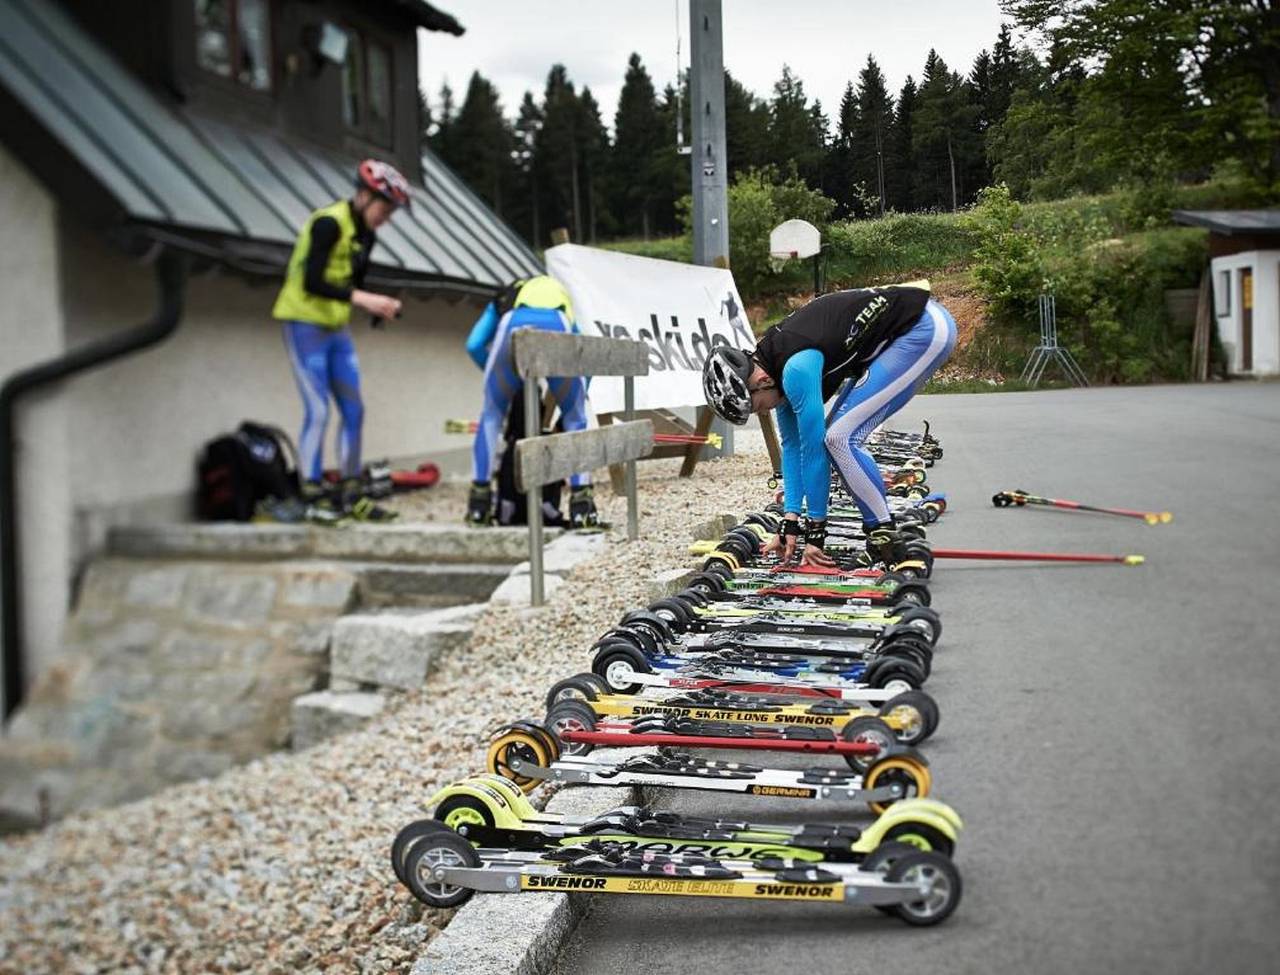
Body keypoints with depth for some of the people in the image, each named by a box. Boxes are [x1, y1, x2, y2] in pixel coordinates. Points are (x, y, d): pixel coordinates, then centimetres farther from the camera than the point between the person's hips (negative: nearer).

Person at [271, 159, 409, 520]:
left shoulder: (365, 235, 8)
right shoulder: (328, 223, -17)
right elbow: (312, 283, -24)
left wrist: (379, 307, -5)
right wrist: (361, 298, -29)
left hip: (336, 329, 8)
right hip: (306, 326, -8)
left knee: (353, 410, 5)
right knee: (318, 411, -10)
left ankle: (349, 493, 12)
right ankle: (311, 494, -3)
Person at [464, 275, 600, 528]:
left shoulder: (502, 300, 43)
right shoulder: (564, 300, 46)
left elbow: (474, 345, 26)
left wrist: (500, 378, 40)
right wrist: (577, 399, 47)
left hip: (514, 327, 0)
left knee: (491, 415, 21)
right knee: (575, 419, 20)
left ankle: (478, 504, 17)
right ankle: (581, 505, 13)